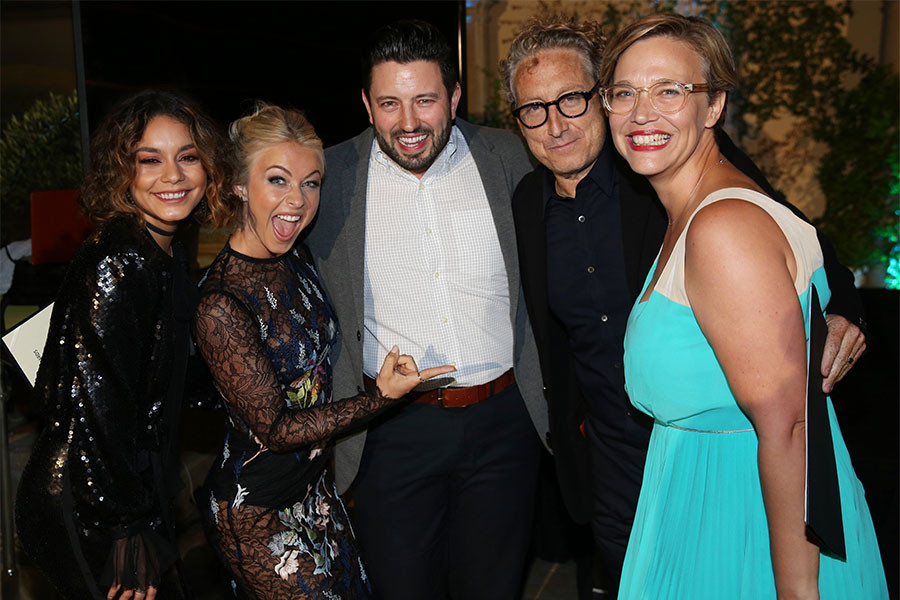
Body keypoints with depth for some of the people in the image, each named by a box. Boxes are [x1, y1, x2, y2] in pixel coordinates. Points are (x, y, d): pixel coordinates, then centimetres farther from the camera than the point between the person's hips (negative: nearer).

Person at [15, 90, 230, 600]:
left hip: (134, 493, 9)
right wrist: (129, 530, -18)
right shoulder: (115, 263, -23)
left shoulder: (166, 256, 6)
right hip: (84, 516, -9)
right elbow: (95, 408, -24)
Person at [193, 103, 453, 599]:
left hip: (315, 484, 7)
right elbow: (274, 430, -21)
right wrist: (382, 397, -23)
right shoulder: (220, 306, -26)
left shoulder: (297, 257, -3)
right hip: (256, 511, -7)